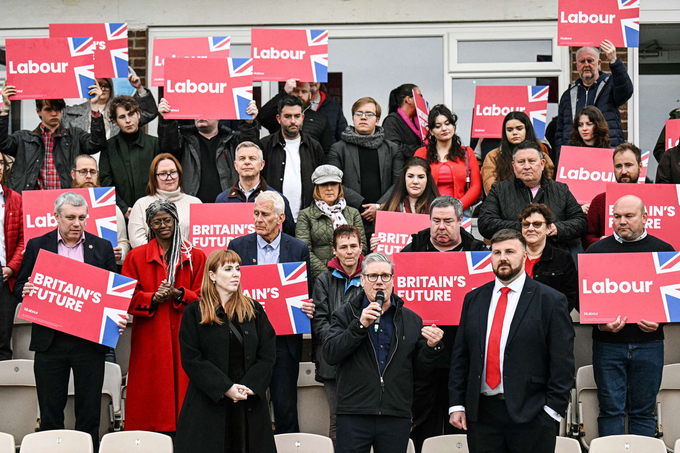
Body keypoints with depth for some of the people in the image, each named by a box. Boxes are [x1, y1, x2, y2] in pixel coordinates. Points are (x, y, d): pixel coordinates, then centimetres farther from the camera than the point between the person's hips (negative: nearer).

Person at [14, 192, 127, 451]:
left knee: (89, 411, 5)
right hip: (50, 340, 0)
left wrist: (119, 318, -10)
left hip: (90, 341, 0)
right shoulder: (37, 246, 5)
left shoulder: (102, 248, 6)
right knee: (50, 411, 7)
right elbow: (19, 286, 9)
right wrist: (25, 291, -15)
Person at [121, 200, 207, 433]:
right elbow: (126, 297, 5)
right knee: (151, 392, -2)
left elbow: (203, 297, 6)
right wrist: (152, 298, -12)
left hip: (183, 335, 0)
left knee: (182, 386, -3)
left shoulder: (195, 257, 9)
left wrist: (179, 294, -12)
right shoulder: (136, 256, 9)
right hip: (149, 338, 0)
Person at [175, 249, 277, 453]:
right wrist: (225, 388, -14)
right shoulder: (194, 312, 3)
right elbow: (191, 359, -6)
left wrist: (249, 387, -11)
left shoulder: (254, 310, 11)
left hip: (250, 407, 2)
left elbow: (267, 356, 5)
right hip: (208, 405, -2)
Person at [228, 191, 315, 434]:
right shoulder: (237, 246, 5)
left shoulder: (299, 249, 4)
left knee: (285, 405, 3)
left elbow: (307, 293, 7)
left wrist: (307, 309, -14)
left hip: (284, 340, 0)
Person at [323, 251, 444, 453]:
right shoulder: (345, 314, 7)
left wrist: (431, 347, -7)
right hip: (353, 415, -2)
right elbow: (330, 355, -7)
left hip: (397, 417, 2)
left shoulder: (411, 320, 12)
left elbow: (420, 368, 12)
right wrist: (360, 325, -15)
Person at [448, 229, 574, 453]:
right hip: (481, 413, 4)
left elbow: (562, 362, -4)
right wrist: (456, 404, 5)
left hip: (531, 415, -4)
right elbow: (460, 356, 12)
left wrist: (553, 408, -10)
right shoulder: (473, 299, 12)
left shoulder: (550, 300, -1)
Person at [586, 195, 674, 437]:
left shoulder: (663, 250, 7)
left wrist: (660, 320, -9)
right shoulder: (597, 250, 6)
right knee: (611, 409, 2)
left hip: (649, 342, 0)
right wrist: (599, 322, -11)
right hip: (608, 342, 0)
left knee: (644, 411, 6)